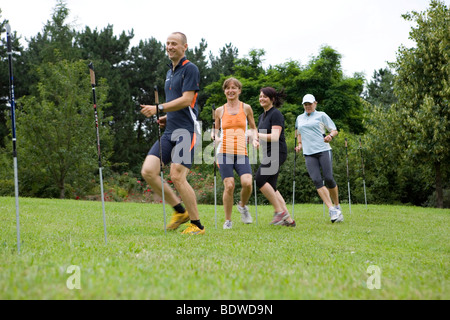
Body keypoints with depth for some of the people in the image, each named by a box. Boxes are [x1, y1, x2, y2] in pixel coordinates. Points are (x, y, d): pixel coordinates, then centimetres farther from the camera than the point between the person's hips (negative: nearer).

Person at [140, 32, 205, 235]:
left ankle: (197, 224, -3)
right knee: (148, 171, -6)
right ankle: (180, 210, 8)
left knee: (177, 176, -16)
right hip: (169, 132, 8)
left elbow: (186, 100, -16)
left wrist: (159, 108, -18)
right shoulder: (170, 73, 21)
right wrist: (166, 117, 13)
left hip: (186, 130, -8)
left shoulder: (190, 69, -6)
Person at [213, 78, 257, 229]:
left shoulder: (246, 108, 10)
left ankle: (243, 205, 12)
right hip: (224, 152, 0)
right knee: (229, 186, -11)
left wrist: (252, 134, -3)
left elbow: (253, 128, 19)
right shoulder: (220, 111, 11)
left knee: (247, 183, -20)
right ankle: (228, 220, 4)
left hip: (241, 153, 0)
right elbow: (215, 131, 21)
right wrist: (216, 138, -1)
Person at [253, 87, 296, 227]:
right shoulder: (262, 116, 17)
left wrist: (256, 134, -20)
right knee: (271, 187, 6)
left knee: (260, 180, -20)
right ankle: (288, 219, 9)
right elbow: (259, 136, 21)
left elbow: (275, 137, -20)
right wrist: (256, 141, -2)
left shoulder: (276, 114, -11)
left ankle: (280, 211, -13)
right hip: (269, 154, 9)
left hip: (277, 152, -9)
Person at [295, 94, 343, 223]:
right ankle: (331, 209, -14)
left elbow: (334, 130, 8)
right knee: (316, 180, -14)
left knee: (328, 178, -11)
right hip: (309, 154, 3)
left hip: (323, 150, -3)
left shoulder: (321, 115, 8)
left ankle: (337, 206, 11)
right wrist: (300, 144, 18)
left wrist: (330, 136, -14)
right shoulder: (299, 118, 20)